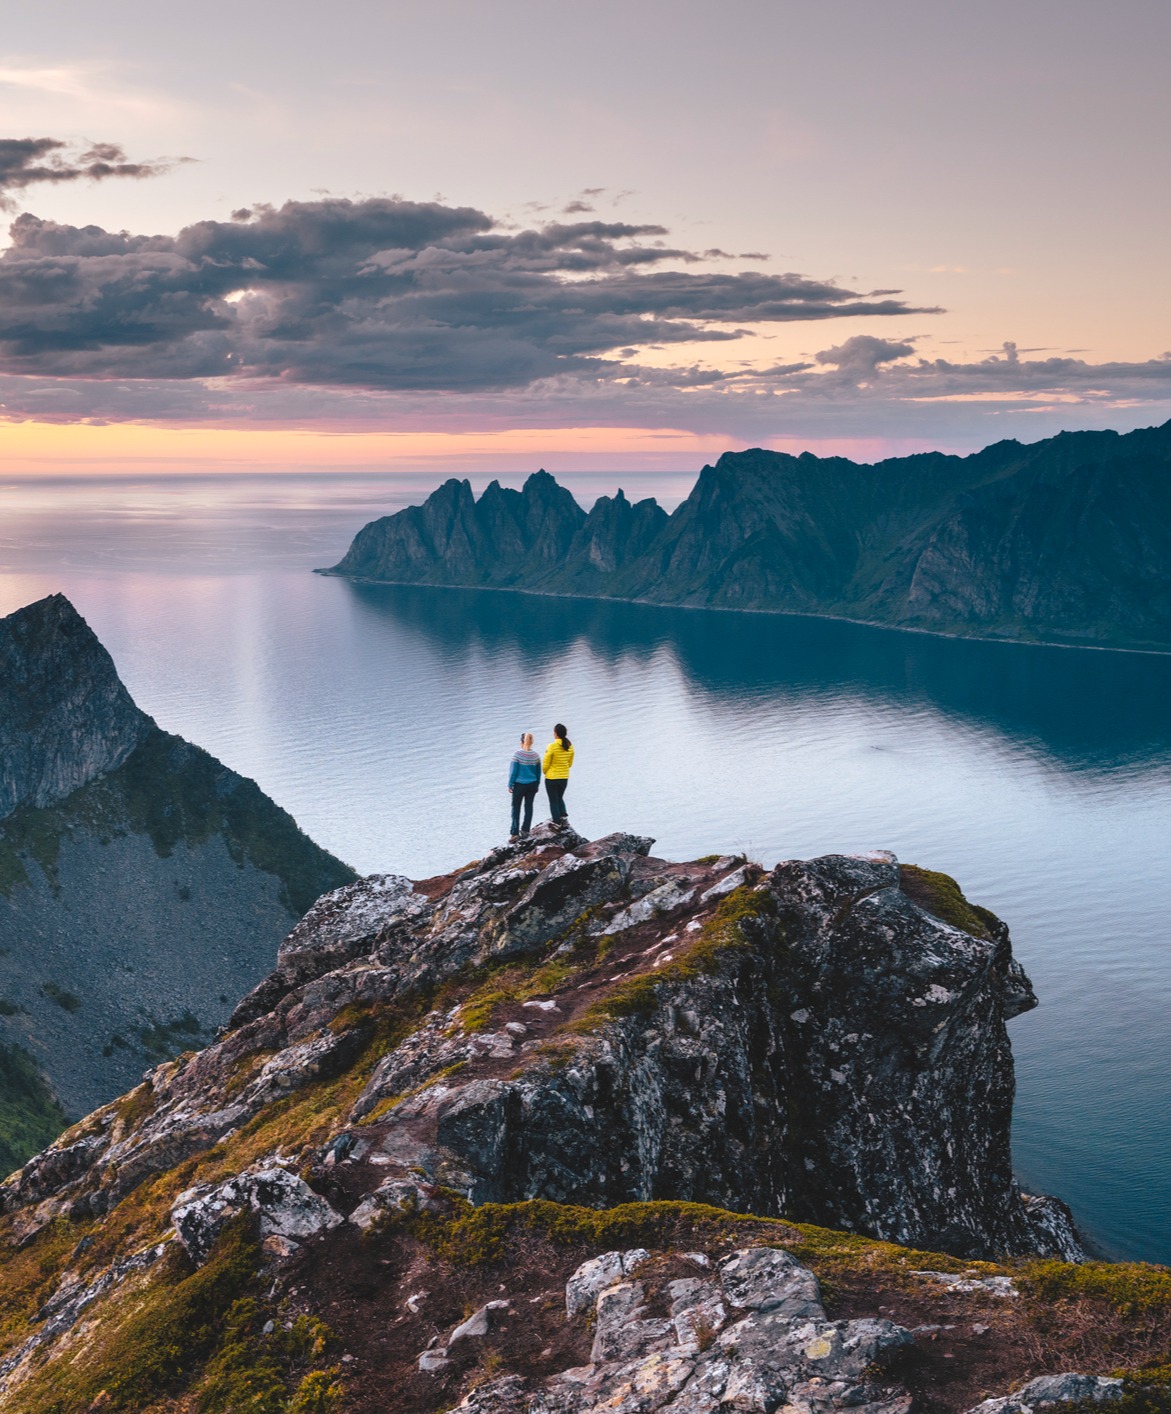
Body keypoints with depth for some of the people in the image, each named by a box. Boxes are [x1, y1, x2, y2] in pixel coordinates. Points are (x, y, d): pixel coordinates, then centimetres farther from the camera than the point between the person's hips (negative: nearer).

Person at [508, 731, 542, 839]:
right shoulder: (535, 756, 0)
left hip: (519, 785, -4)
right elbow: (538, 772, 7)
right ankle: (525, 830, 20)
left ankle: (515, 833, -1)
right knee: (529, 807, 14)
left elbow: (513, 771, -11)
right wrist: (536, 785, 18)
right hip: (532, 785, 4)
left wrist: (510, 785, -2)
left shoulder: (517, 754, -14)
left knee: (516, 808, 3)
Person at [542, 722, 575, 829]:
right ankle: (564, 818, 8)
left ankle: (557, 823, 10)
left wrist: (545, 772, 8)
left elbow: (545, 764, -12)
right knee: (560, 798, 23)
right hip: (564, 777, 5)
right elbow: (570, 763, 7)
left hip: (552, 778, -5)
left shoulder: (552, 746, -20)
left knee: (553, 801, 8)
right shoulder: (570, 746, -3)